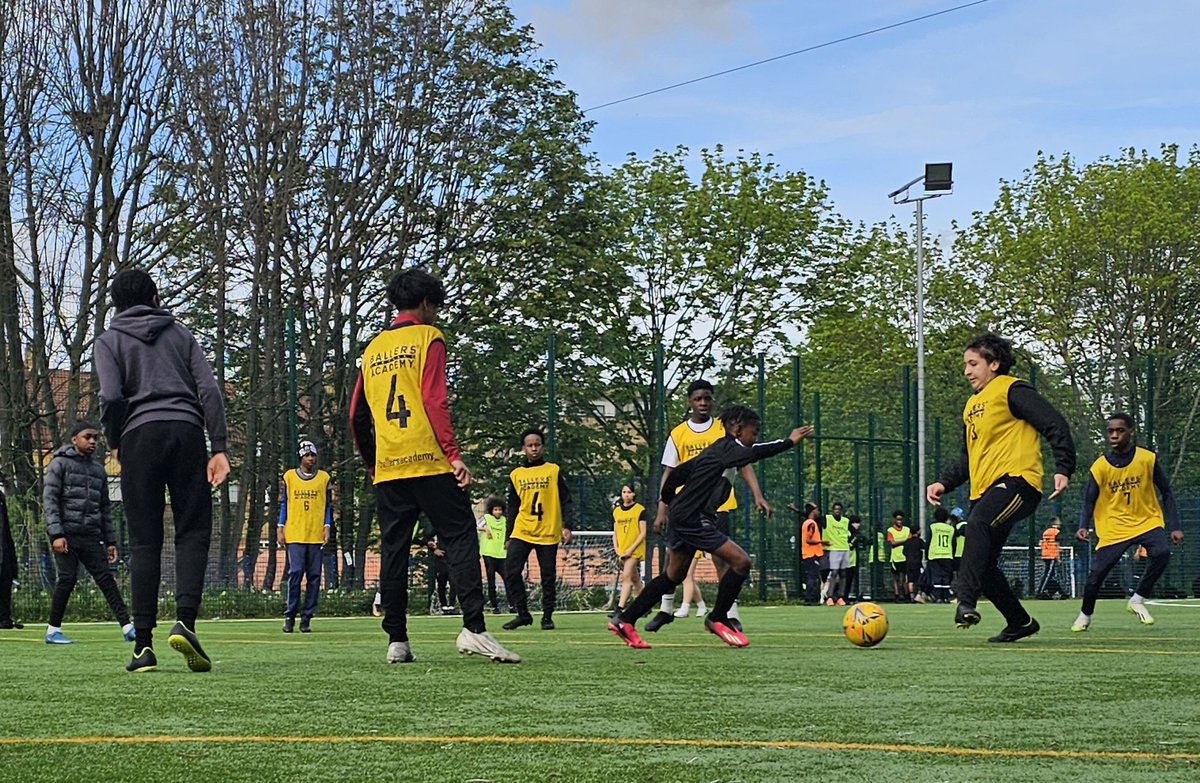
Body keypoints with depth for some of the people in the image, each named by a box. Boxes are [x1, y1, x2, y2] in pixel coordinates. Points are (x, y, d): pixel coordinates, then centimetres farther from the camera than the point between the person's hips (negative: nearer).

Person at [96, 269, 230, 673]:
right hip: (187, 431, 1)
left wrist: (114, 443, 11)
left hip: (139, 435, -1)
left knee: (144, 542, 1)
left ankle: (143, 643, -3)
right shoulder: (179, 333, 18)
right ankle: (184, 620, -18)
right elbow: (209, 390, 5)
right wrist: (219, 448, 1)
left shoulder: (109, 340, 12)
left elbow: (111, 397, -4)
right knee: (193, 533, 2)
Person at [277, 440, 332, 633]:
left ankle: (307, 618, 4)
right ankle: (290, 616, -4)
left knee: (314, 576, -1)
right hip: (294, 535, -2)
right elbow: (283, 504, 10)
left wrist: (327, 527, 2)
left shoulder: (324, 478, 10)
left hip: (316, 535, 2)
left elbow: (328, 506, 13)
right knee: (295, 572, -12)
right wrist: (281, 528, 4)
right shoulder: (289, 476, 8)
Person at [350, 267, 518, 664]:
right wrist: (454, 454, -12)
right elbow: (435, 401, -10)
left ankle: (397, 640, 5)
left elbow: (357, 415, 18)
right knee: (460, 538, -5)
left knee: (393, 550, 7)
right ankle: (473, 628, -18)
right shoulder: (427, 337, 1)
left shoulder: (374, 347, 18)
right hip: (428, 462, -6)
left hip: (387, 469, 6)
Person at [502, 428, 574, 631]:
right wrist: (509, 536, 12)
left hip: (549, 533, -2)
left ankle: (547, 616, 13)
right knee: (511, 572, -11)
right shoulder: (516, 475, 10)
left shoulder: (554, 471, 4)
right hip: (521, 532, 2)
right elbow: (512, 507, 15)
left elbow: (565, 501, 3)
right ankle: (522, 613, 0)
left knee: (548, 577, 1)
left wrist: (567, 526, -8)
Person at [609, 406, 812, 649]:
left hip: (681, 518, 10)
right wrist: (789, 442, -27)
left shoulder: (717, 451, 17)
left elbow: (678, 473, 21)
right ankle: (717, 619, 0)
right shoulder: (727, 449, -10)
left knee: (673, 576, 19)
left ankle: (624, 620, 22)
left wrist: (668, 500, 33)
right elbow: (753, 454, -28)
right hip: (693, 519, -10)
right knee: (740, 561, -13)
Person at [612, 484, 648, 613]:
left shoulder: (640, 510, -5)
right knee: (635, 579, 13)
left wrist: (631, 549, -15)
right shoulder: (616, 511, 11)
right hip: (622, 551, 6)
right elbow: (615, 533, 15)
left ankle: (620, 608, -23)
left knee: (626, 577, -17)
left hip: (635, 550, -6)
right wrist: (616, 549, 0)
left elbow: (643, 533, -8)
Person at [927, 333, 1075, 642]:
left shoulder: (1011, 390, -1)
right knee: (983, 565, 5)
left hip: (1017, 480, -9)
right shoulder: (971, 406, 25)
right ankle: (1020, 622, 22)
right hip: (984, 490, 9)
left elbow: (1056, 425, -8)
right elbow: (968, 457, 31)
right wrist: (944, 483, 15)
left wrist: (1063, 469, -18)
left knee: (977, 524, -35)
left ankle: (967, 602, -45)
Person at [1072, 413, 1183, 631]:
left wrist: (1174, 527, -3)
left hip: (1147, 521, 0)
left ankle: (1137, 600, -7)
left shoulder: (1148, 459, -6)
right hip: (1113, 529, 0)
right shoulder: (1100, 466, -6)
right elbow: (1089, 501, -1)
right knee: (1096, 574, -7)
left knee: (1161, 552, -29)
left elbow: (1166, 493, 3)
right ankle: (1085, 615, 23)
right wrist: (1083, 527, -19)